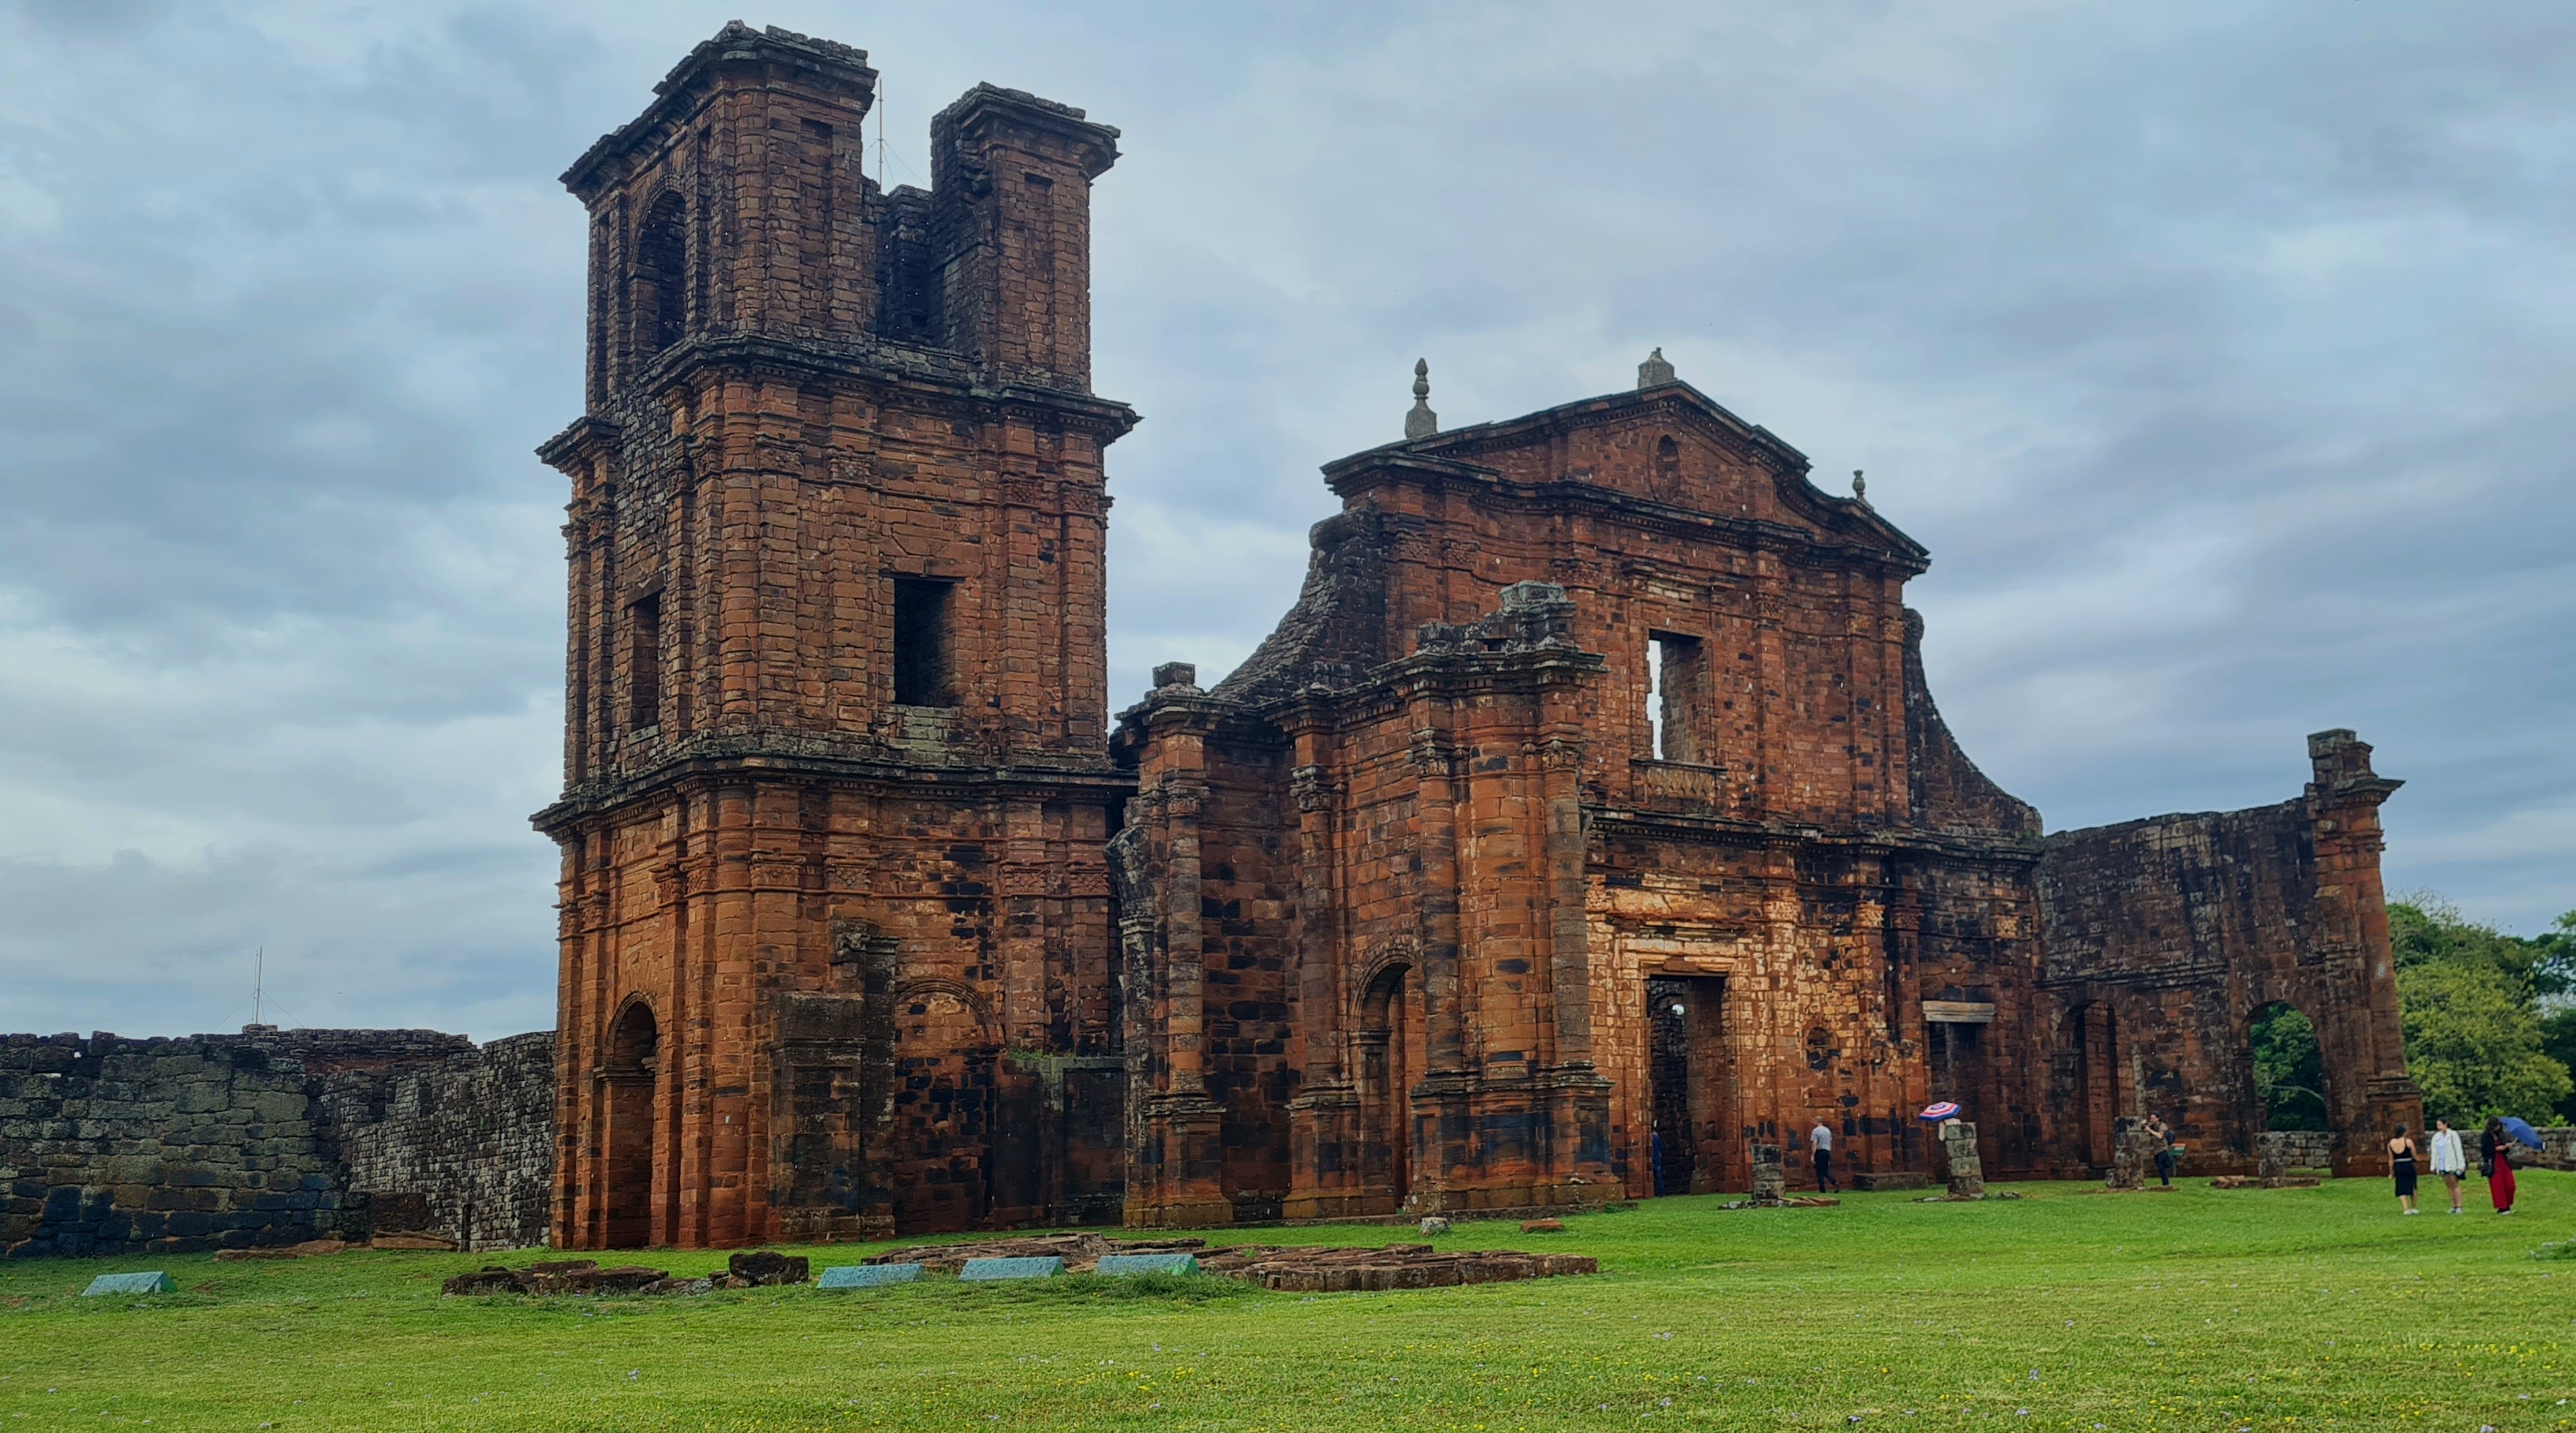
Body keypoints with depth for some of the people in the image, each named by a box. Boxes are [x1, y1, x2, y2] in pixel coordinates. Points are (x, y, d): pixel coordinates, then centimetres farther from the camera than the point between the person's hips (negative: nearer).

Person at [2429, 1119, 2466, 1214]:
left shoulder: (2453, 1135, -6)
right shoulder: (2437, 1137, 10)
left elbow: (2458, 1150, -9)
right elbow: (2434, 1152, 13)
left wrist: (2460, 1165, -14)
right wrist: (2433, 1166, 9)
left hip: (2452, 1165, -5)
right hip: (2442, 1165, 5)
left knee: (2454, 1185, -5)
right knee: (2448, 1186, 5)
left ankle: (2459, 1206, -6)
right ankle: (2453, 1206, 8)